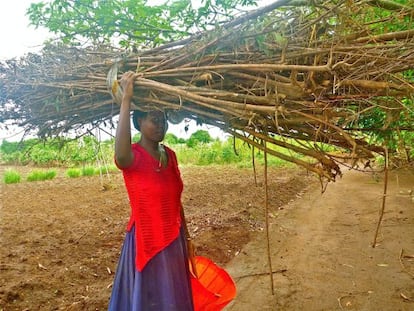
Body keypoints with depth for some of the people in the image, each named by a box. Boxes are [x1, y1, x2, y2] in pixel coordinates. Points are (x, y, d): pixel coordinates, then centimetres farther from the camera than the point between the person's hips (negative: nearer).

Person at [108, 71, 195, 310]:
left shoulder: (170, 155, 3)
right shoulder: (132, 156, -17)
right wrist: (127, 99, -39)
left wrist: (186, 238, 14)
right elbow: (121, 155, -44)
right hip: (147, 241, -6)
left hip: (174, 240, 7)